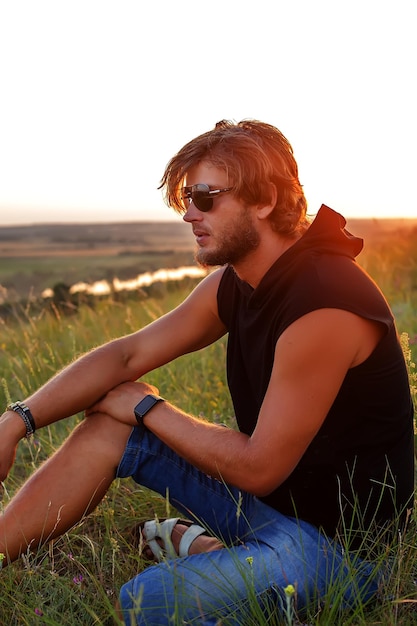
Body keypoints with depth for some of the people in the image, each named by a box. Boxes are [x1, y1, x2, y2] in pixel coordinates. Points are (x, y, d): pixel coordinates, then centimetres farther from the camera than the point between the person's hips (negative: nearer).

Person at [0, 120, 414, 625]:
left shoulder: (323, 307, -27)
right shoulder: (233, 281, 1)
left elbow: (257, 468, -22)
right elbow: (128, 354, 3)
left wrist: (148, 408, -9)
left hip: (337, 540, -8)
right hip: (267, 495, 8)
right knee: (109, 425, 4)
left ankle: (202, 549, 0)